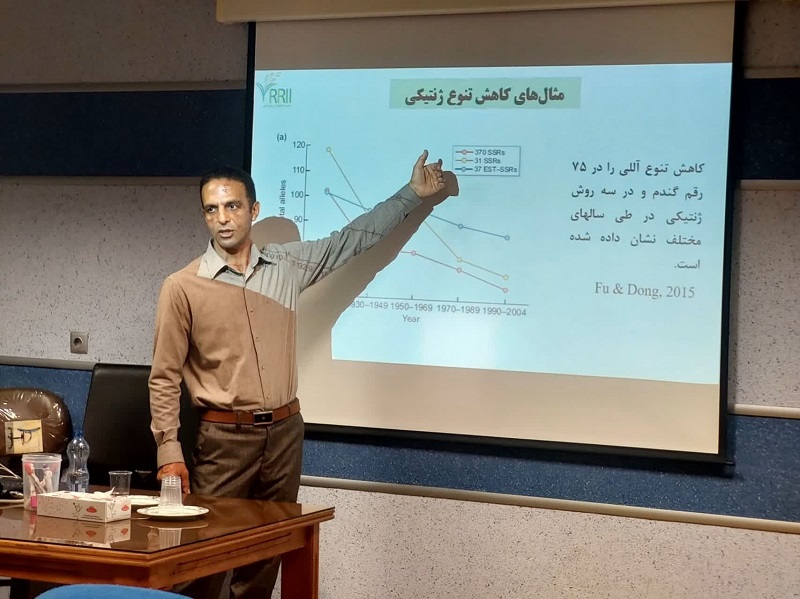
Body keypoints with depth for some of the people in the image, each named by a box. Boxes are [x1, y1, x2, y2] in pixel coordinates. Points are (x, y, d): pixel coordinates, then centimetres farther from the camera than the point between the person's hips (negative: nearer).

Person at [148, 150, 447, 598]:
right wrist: (169, 453, -9)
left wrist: (412, 194, 15)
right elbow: (165, 377, -4)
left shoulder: (288, 265, 5)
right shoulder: (183, 287, -5)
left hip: (285, 431, 4)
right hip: (225, 437, -4)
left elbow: (355, 238, 16)